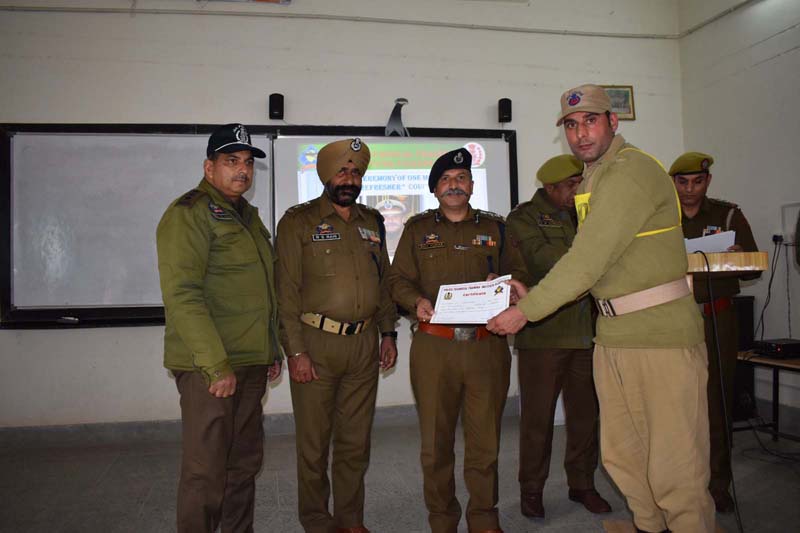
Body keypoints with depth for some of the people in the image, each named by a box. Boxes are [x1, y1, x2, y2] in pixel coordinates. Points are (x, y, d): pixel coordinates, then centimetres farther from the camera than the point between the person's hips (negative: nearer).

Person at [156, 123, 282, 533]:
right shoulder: (189, 214, -10)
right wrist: (216, 365, -23)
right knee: (206, 472, -1)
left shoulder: (246, 215, 17)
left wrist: (271, 350, 20)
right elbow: (182, 295, -20)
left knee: (245, 461, 16)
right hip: (209, 368, -8)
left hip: (250, 364, 9)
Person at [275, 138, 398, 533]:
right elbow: (287, 290, -8)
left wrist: (388, 332, 12)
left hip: (364, 344, 5)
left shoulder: (371, 222, 14)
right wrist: (295, 350, -13)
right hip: (315, 342, -4)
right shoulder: (298, 221, -3)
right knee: (314, 441, 6)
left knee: (356, 440, 12)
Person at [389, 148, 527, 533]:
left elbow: (519, 274, 14)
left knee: (485, 439, 6)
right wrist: (416, 301, -11)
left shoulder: (494, 227, 14)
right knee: (435, 440, 6)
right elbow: (398, 279, 8)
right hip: (433, 346, 0)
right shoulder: (417, 228, 12)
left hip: (487, 346, 1)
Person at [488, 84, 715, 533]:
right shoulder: (595, 178, 17)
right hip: (612, 335, 9)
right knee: (622, 455, 15)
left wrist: (525, 311, -14)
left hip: (662, 333, -9)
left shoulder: (632, 170, -13)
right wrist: (533, 296, 5)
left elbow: (588, 259, -20)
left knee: (675, 468, -2)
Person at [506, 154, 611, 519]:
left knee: (585, 412, 12)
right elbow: (543, 257, -16)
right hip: (542, 334, -5)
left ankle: (582, 484, 28)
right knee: (537, 416, 2)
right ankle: (531, 490, 18)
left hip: (586, 331, 5)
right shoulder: (524, 218, 0)